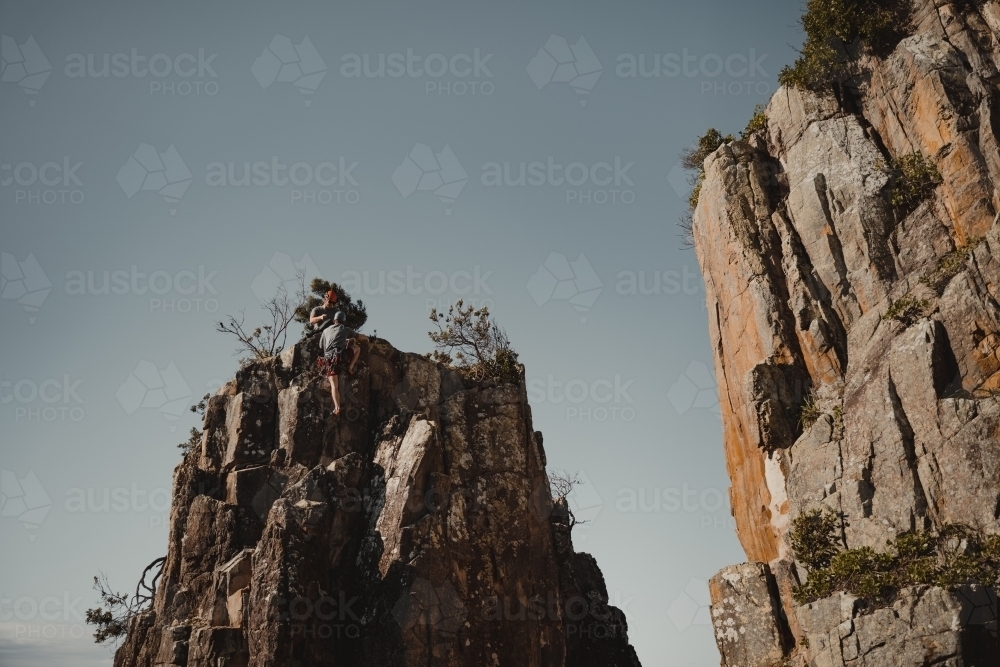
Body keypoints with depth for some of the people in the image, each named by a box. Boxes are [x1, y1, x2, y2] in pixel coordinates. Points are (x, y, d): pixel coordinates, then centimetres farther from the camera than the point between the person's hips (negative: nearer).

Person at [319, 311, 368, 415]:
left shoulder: (326, 330, 23)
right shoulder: (346, 329, 16)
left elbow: (321, 346, 29)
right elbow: (361, 337, 22)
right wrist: (367, 338, 47)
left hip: (329, 359, 2)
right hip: (341, 355, -2)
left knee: (334, 385, 1)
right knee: (357, 347, 25)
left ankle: (337, 407, -18)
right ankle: (350, 367, 13)